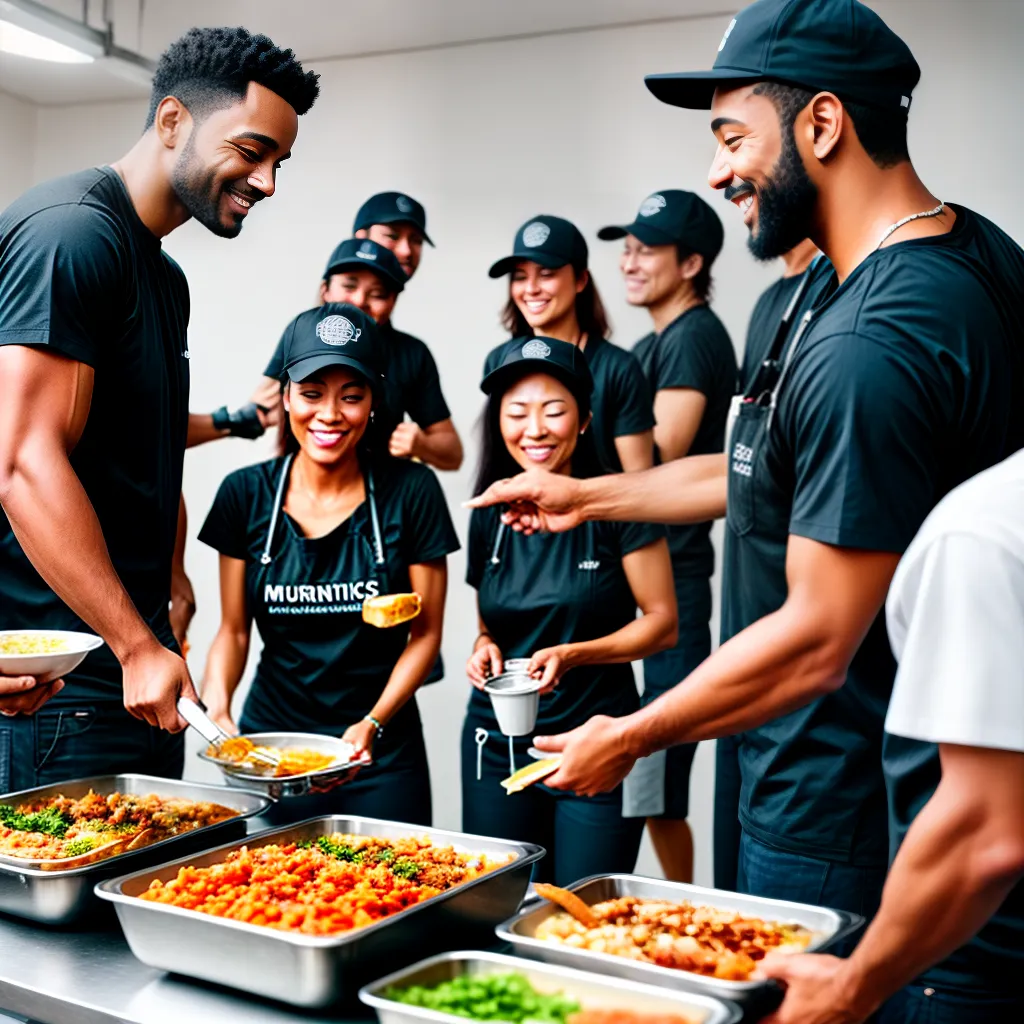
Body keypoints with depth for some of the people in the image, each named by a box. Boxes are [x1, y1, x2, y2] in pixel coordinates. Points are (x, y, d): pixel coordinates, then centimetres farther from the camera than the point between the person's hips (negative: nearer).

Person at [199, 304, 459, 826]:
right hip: (268, 741, 2)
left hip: (381, 755, -1)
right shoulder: (246, 494, -3)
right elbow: (234, 630, 3)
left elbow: (426, 632, -4)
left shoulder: (411, 491, -9)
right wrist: (215, 703, -15)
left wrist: (374, 723, -16)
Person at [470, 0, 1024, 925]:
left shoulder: (868, 346, -28)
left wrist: (626, 739, -13)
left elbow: (817, 641, -27)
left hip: (838, 807, -9)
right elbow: (798, 474, 14)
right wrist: (592, 495, 18)